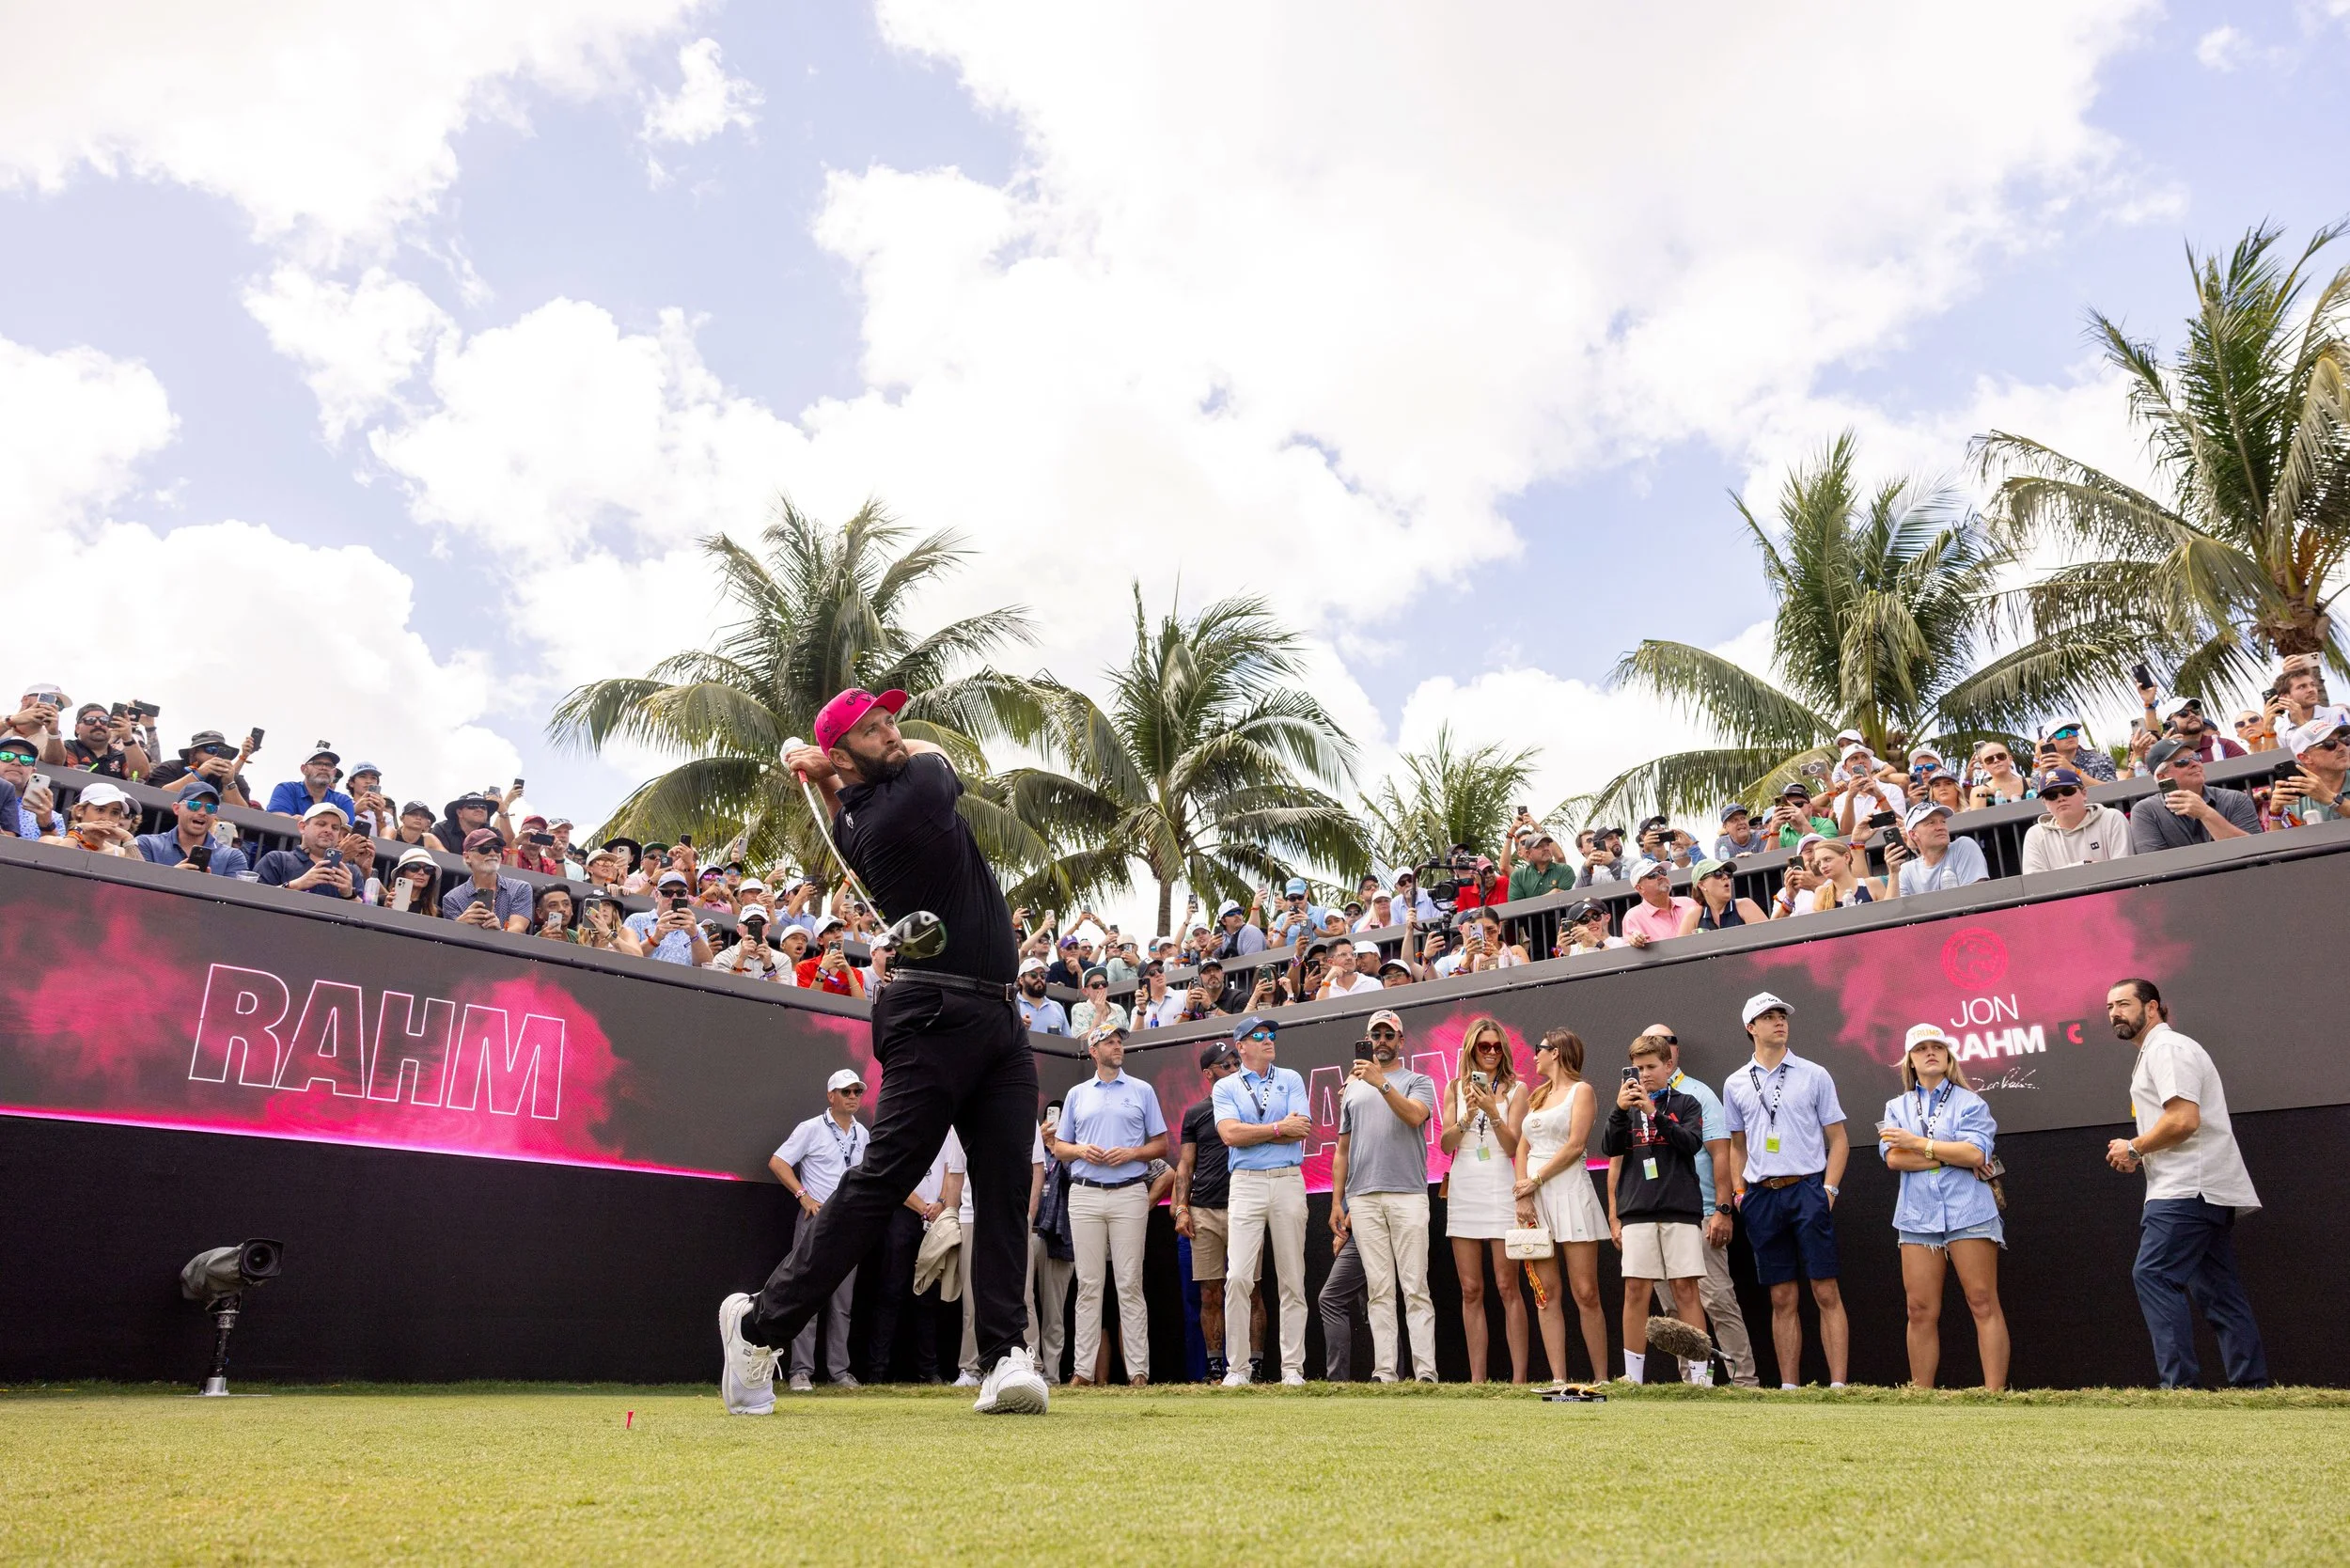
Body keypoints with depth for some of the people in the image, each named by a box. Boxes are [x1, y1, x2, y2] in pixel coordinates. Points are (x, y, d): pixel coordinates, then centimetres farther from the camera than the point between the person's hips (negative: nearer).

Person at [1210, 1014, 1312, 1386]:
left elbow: (1301, 1131, -4)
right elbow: (1230, 1134, -8)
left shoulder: (1290, 1080, 11)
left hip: (1288, 1183, 1)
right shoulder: (1225, 1087, 8)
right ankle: (1236, 1368, -1)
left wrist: (1250, 1132, -6)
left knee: (1293, 1279, 2)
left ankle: (1292, 1367, 9)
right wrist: (1278, 1128, -8)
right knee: (1238, 1276, -9)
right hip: (1246, 1184, -1)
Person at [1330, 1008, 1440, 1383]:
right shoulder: (1353, 1086, 19)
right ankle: (1384, 1372, 3)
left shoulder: (1417, 1081, 9)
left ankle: (1426, 1370, -5)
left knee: (1415, 1287, -5)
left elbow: (1415, 1116, -14)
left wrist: (1382, 1084, -24)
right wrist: (1336, 1201, 12)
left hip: (1408, 1195, -3)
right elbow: (1343, 1149, 18)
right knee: (1380, 1290, 3)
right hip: (1362, 1198, 3)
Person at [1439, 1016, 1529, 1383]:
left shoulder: (1515, 1089, 4)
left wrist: (1492, 1111, -17)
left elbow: (1512, 1146, -3)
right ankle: (1477, 1378, 7)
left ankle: (1518, 1377, -2)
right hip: (1463, 1189, 3)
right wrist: (1469, 1114, -12)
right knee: (1470, 1290, 4)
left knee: (1507, 1286, -5)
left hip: (1500, 1188, -3)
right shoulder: (1456, 1088, 11)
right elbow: (1446, 1144, 3)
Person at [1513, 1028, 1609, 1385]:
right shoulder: (1536, 1097, 21)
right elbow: (1522, 1149, 13)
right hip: (1534, 1201, 6)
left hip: (1569, 1193, -6)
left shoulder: (1581, 1090, 3)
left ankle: (1602, 1380, -2)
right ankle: (1558, 1379, 0)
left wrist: (1536, 1180, -10)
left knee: (1585, 1293, -7)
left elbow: (1575, 1145, -9)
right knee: (1547, 1295, 0)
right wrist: (1523, 1193, -2)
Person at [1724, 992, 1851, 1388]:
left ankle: (1838, 1385, -2)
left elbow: (1838, 1139, 4)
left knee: (1826, 1293, -4)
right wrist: (1739, 1195, 7)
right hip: (1761, 1196, 3)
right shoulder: (1735, 1084, 11)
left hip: (1807, 1189, -2)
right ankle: (1789, 1387, 11)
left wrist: (1829, 1189, -7)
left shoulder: (1814, 1075, 4)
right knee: (1782, 1299, 7)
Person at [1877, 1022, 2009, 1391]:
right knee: (1921, 1311, 2)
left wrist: (1918, 1143, -8)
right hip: (1917, 1218, 3)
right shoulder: (1897, 1107, 14)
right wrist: (1951, 1156, -9)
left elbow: (1975, 1153, -12)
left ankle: (1995, 1393, -1)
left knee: (1983, 1304, -4)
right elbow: (1893, 1158, -2)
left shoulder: (1969, 1102, 4)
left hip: (1968, 1214, -3)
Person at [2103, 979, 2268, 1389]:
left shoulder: (2167, 1048, -9)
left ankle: (2179, 1383, -17)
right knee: (2218, 1290, 9)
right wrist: (2140, 1153, 11)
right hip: (2202, 1187, 11)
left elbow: (2184, 1120, -21)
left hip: (2188, 1187, -11)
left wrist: (2134, 1147, -9)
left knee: (2153, 1275, -14)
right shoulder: (2155, 1052, 22)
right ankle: (2251, 1386, 10)